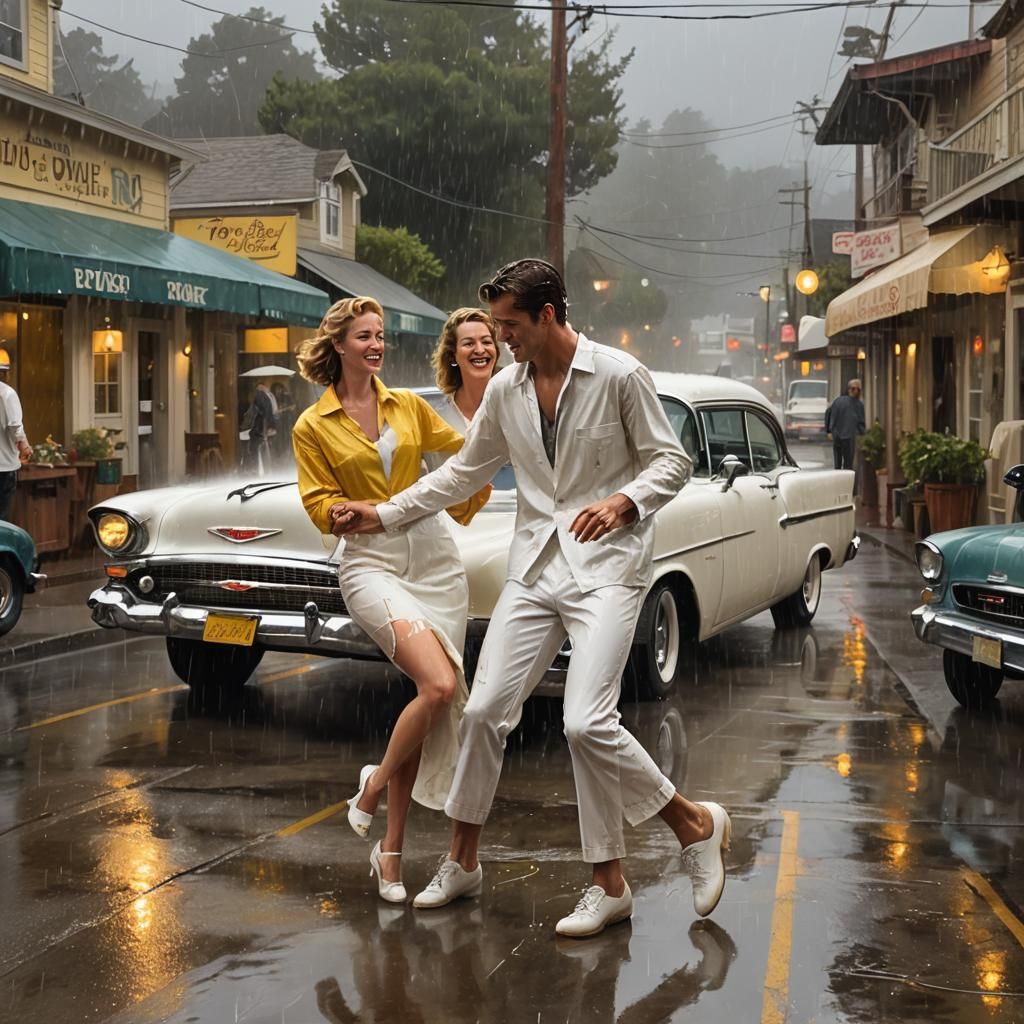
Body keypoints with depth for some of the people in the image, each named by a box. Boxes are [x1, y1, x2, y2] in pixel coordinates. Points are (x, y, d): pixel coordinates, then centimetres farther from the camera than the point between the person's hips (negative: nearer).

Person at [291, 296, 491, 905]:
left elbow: (467, 450, 21)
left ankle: (391, 848, 10)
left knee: (431, 700, -1)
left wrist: (465, 509, 9)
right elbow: (321, 507, -1)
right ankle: (376, 784, 3)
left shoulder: (408, 406, 11)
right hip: (371, 562, -4)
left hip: (435, 556, 4)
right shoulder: (312, 428, 3)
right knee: (439, 685, -24)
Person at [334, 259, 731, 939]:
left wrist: (625, 501, -22)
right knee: (485, 711, 3)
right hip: (535, 568, 6)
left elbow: (672, 460, -3)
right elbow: (464, 473, 19)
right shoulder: (505, 390, 8)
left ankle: (695, 824, 3)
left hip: (606, 565, -6)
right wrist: (385, 515, 15)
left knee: (587, 723, -18)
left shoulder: (620, 375, -8)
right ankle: (463, 861, 20)